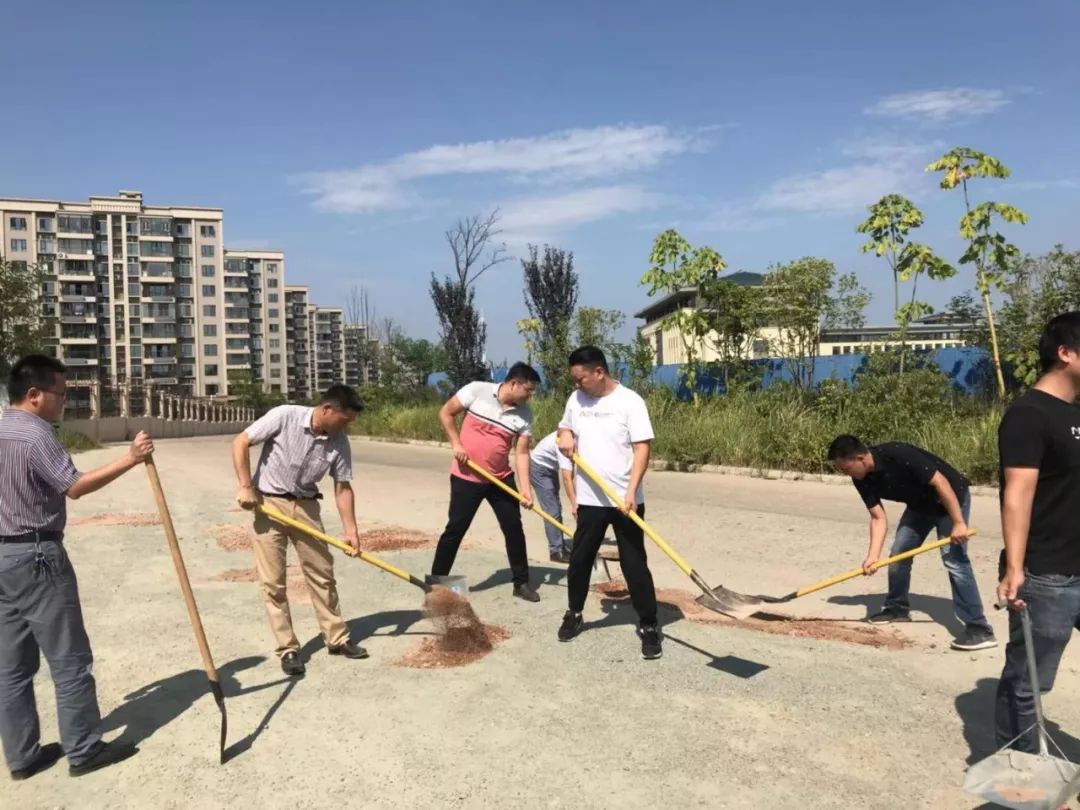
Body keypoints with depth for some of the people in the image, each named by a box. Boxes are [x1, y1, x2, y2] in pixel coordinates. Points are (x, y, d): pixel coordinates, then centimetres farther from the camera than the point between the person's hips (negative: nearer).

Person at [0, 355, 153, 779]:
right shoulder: (34, 434, -16)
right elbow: (75, 486, -24)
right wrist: (129, 460, -24)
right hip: (36, 556, -9)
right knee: (69, 658, 1)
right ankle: (83, 749, 10)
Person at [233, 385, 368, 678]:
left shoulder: (339, 442, -7)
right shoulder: (284, 416, -19)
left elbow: (343, 487, -1)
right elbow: (241, 443, -14)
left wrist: (350, 529, -7)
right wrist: (246, 486, -18)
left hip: (306, 505, 4)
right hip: (269, 502, -4)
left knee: (322, 573, 8)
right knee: (273, 581, -3)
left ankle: (337, 639, 20)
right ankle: (288, 649, 7)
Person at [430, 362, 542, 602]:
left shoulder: (524, 414, -4)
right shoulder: (477, 391, -14)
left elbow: (521, 453, -4)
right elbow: (445, 413, -4)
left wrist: (526, 489, -13)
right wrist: (456, 444, -12)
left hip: (501, 478, 4)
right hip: (467, 476, -4)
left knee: (514, 528, 7)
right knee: (455, 529, 0)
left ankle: (521, 583, 20)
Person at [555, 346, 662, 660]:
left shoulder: (630, 401, -11)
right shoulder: (576, 399, 6)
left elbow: (642, 449, -14)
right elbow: (564, 426, 24)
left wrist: (631, 491, -24)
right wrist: (565, 435, -2)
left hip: (626, 501, -4)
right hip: (590, 500, 5)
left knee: (635, 564, 2)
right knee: (579, 560, 13)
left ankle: (649, 626, 13)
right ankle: (574, 614, 33)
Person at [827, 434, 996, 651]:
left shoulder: (898, 455, -35)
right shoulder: (862, 479, -12)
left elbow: (940, 482, -31)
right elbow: (878, 518, -9)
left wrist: (958, 522, -30)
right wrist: (873, 556, -20)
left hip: (950, 498, -8)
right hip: (920, 504, 8)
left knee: (953, 559, -17)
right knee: (898, 553, 7)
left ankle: (980, 629, -15)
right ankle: (897, 607, 26)